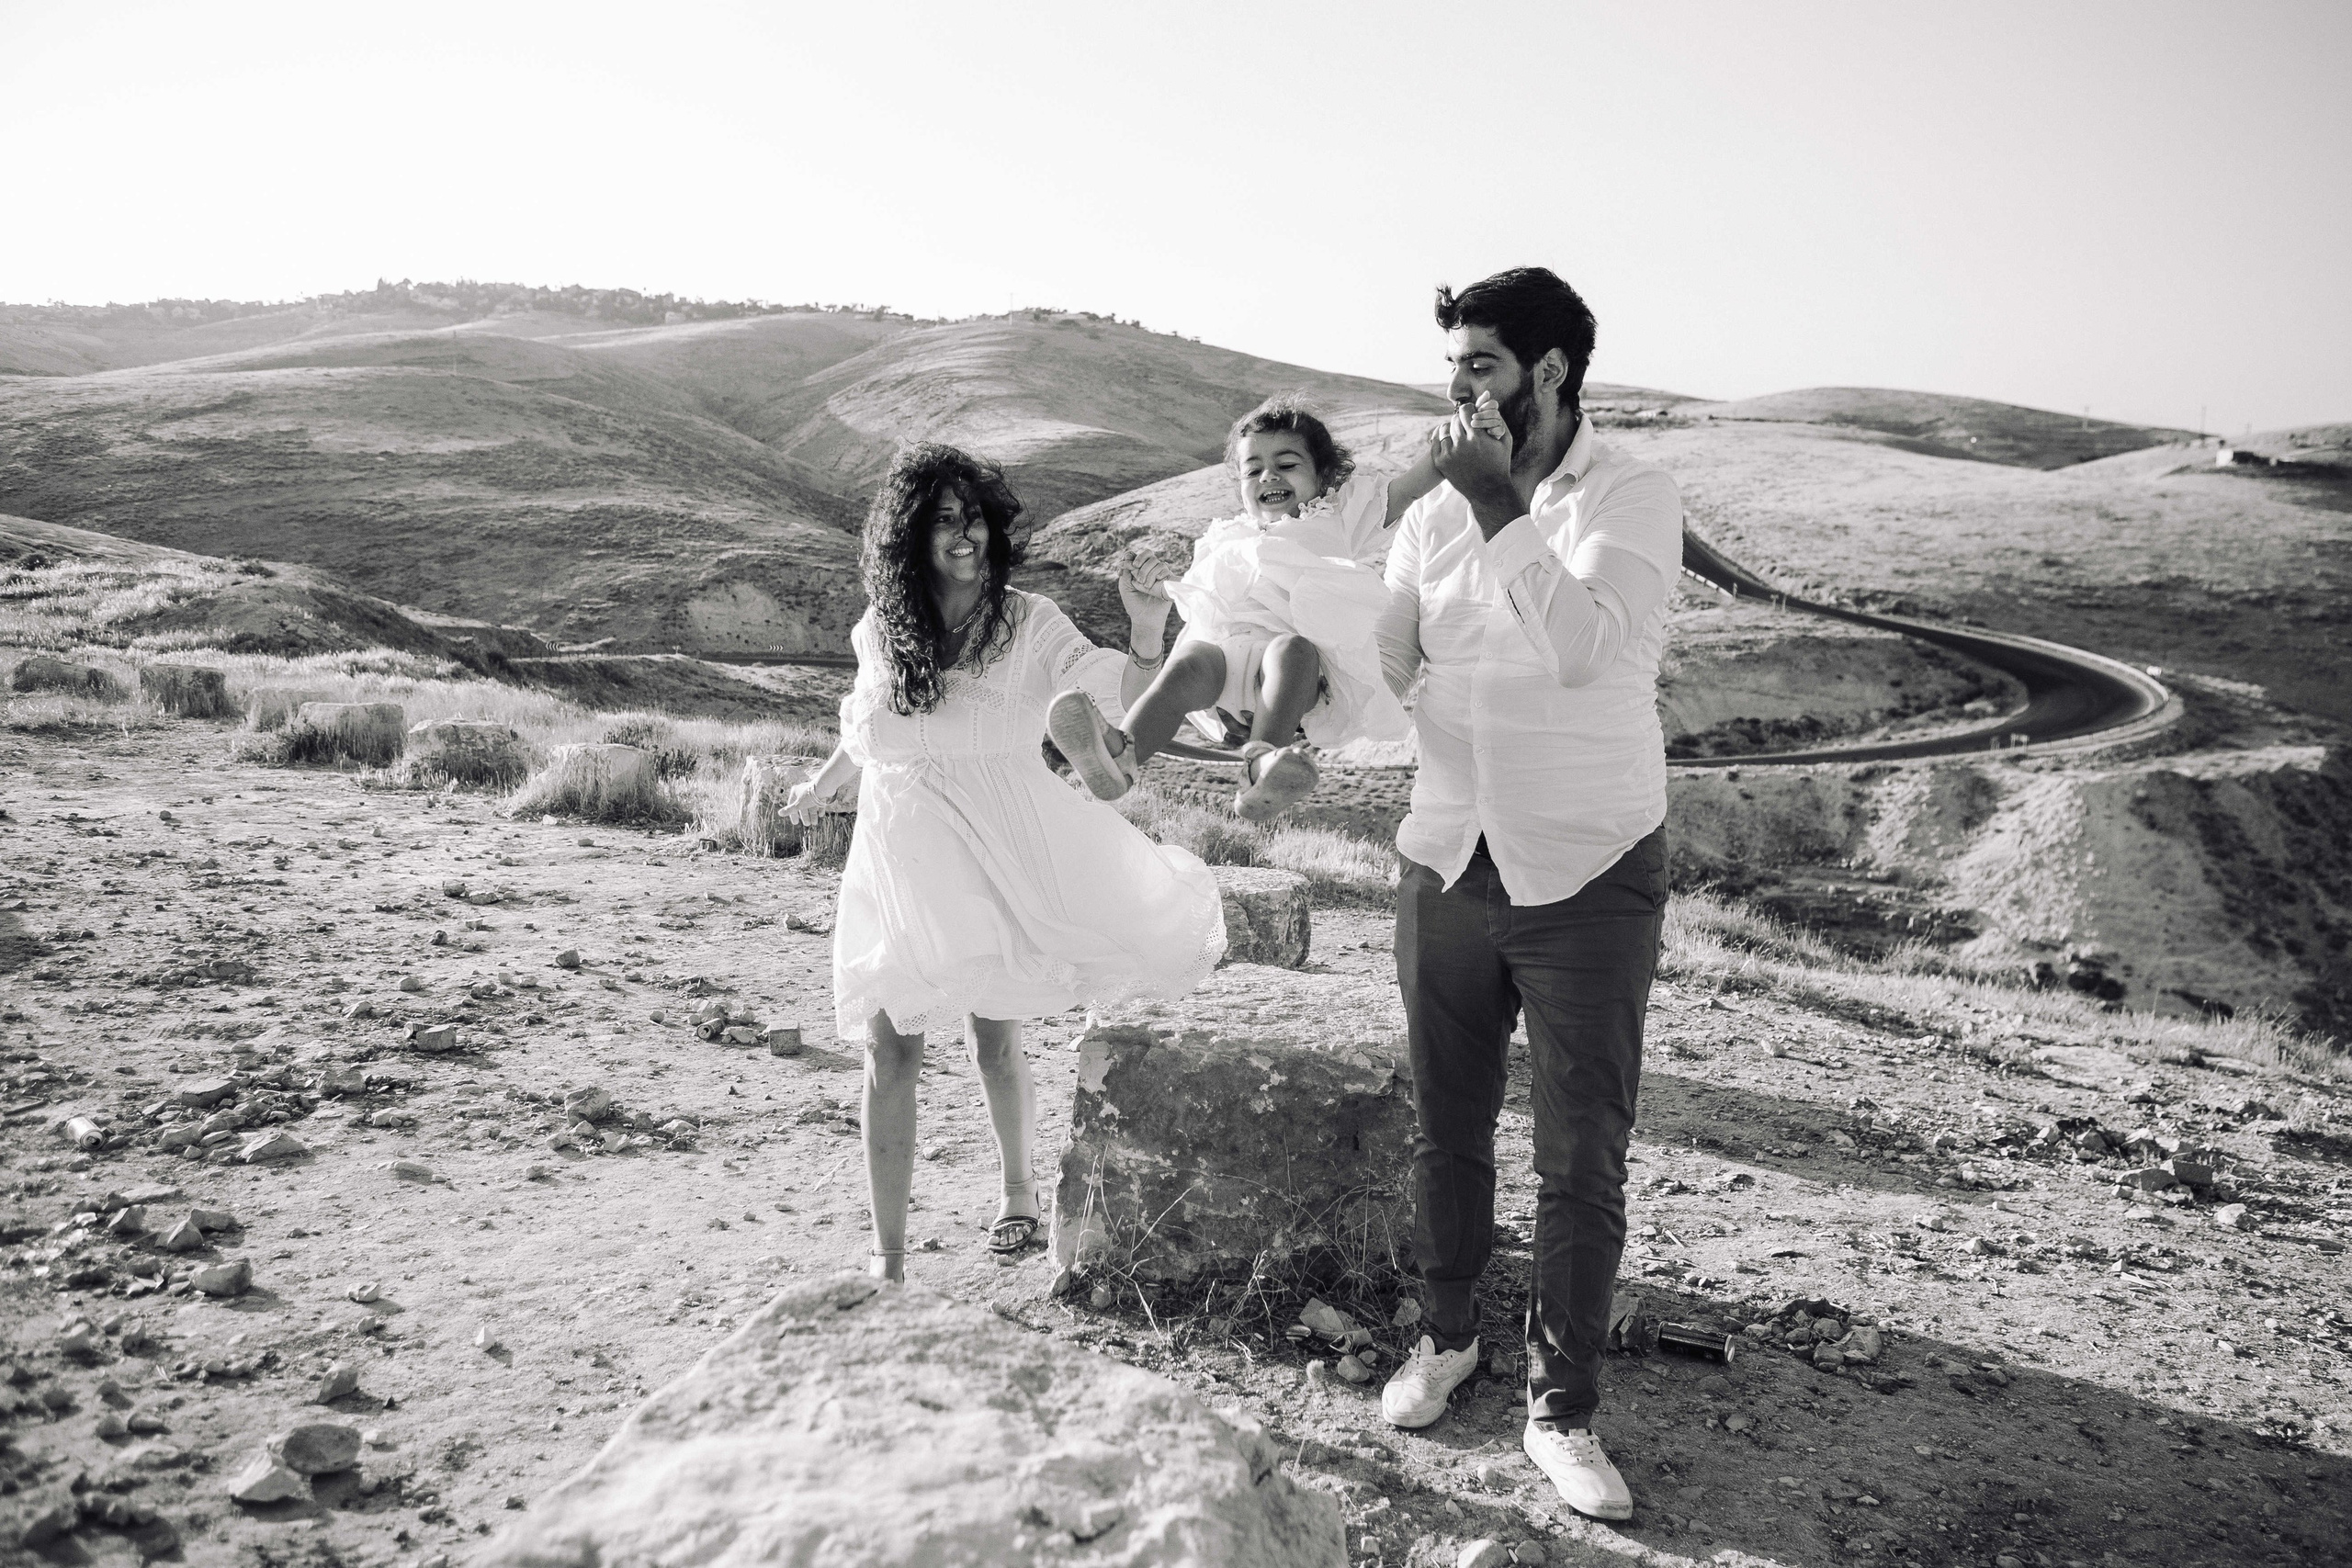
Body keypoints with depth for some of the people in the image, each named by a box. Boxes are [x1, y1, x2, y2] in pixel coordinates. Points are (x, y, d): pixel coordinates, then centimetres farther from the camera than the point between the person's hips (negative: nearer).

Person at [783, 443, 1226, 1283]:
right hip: (901, 857, 2)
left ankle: (1017, 1184, 34)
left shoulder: (1028, 624, -7)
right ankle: (888, 1255, 6)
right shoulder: (878, 633, 2)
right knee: (891, 1049, -2)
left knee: (994, 1035, 6)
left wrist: (1147, 635, -39)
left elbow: (1114, 688, -19)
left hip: (997, 851, -2)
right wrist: (818, 790, 33)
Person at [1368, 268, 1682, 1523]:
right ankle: (1446, 1335, 37)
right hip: (1446, 864, 4)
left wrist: (1504, 508, -22)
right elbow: (1379, 660, 7)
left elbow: (1588, 646, -24)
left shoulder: (1632, 501, -7)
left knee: (1583, 1161, 2)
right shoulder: (1435, 512, 6)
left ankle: (1562, 1412, 17)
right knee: (1446, 1130, 15)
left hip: (1588, 878, -4)